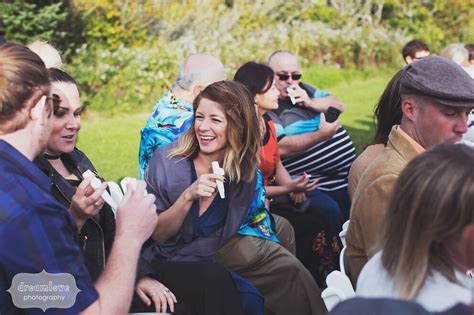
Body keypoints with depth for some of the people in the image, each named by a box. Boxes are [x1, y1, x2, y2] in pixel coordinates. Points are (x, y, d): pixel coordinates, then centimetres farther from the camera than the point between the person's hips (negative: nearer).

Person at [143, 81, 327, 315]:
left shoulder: (248, 171, -6)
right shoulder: (166, 161, -16)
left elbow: (257, 222, 9)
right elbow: (158, 235, -14)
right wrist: (188, 196, -29)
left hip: (220, 251, 4)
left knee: (290, 270, -16)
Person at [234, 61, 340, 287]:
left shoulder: (268, 124, 9)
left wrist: (294, 187, -4)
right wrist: (288, 189, -22)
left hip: (269, 198, 8)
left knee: (322, 215, -7)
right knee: (312, 226, -17)